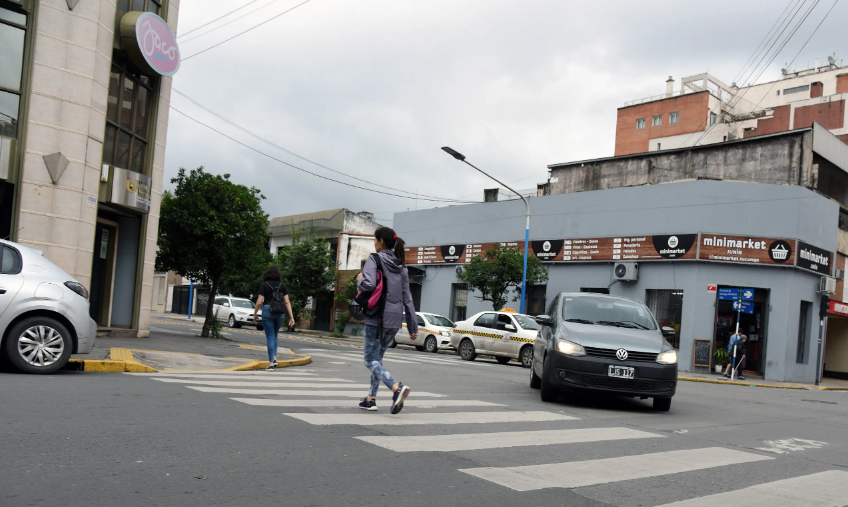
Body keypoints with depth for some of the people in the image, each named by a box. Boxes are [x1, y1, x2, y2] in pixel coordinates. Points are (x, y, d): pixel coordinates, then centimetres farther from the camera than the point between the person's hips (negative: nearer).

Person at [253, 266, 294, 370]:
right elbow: (287, 302, 0)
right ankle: (274, 358, 12)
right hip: (280, 312, 3)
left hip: (267, 311, -3)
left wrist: (255, 314, 6)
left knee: (270, 337, 2)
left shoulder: (264, 285, -2)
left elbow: (259, 302, -6)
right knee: (274, 335, 22)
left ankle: (271, 362, -1)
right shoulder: (282, 285, 4)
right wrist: (291, 317, 1)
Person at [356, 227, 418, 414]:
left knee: (371, 360, -2)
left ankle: (397, 387, -25)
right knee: (378, 357, 20)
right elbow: (407, 298, 13)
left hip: (378, 317, -7)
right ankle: (371, 398, 21)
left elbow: (369, 285, -23)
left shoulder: (374, 259, -6)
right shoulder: (401, 266, 13)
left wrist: (359, 279, 0)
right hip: (396, 319, 7)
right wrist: (413, 326, 15)